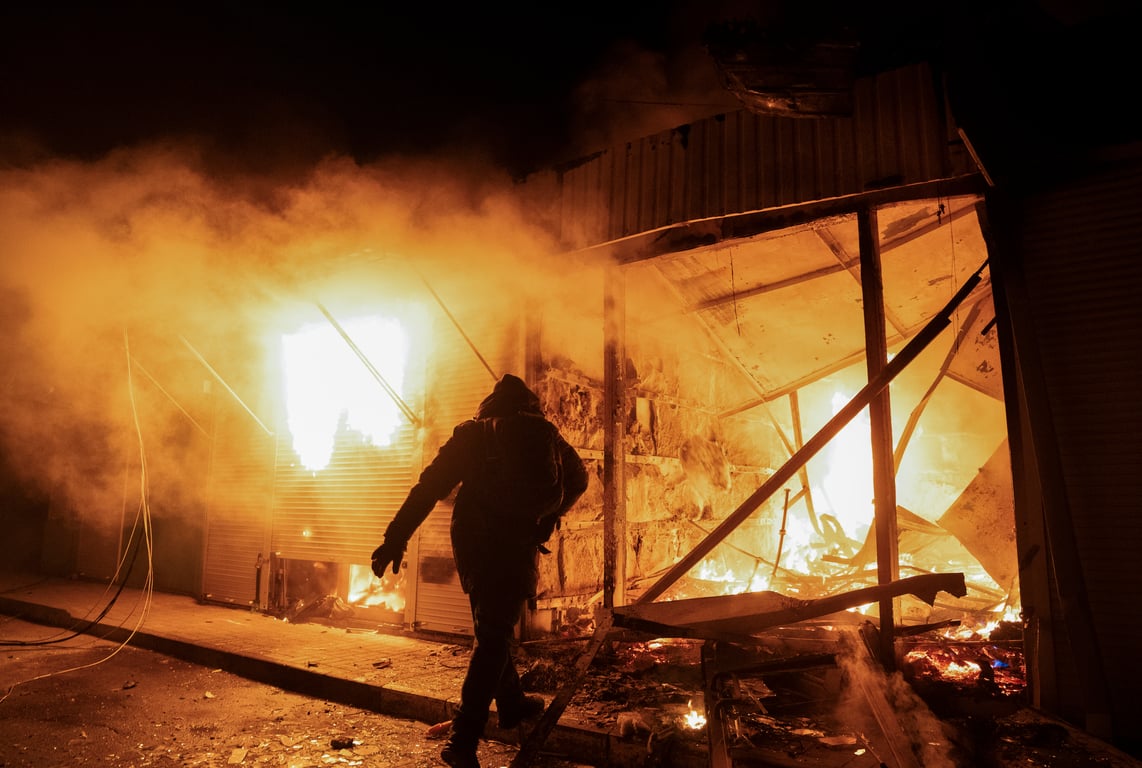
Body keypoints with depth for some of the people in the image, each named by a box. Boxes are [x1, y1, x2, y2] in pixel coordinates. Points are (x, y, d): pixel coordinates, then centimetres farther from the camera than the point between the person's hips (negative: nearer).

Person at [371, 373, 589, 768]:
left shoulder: (472, 433, 6)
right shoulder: (546, 433, 9)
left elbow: (429, 486, -1)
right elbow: (578, 478, 20)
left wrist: (395, 539, -2)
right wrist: (547, 515, 30)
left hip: (471, 543, 1)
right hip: (517, 546, -1)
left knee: (493, 629, 20)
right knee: (494, 635, 3)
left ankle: (513, 705, 36)